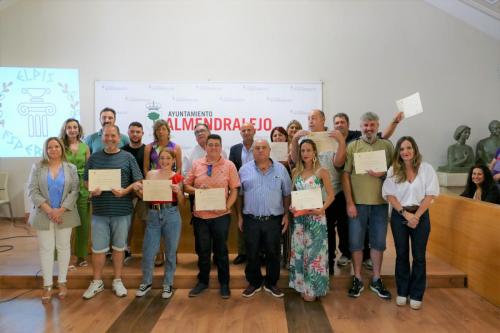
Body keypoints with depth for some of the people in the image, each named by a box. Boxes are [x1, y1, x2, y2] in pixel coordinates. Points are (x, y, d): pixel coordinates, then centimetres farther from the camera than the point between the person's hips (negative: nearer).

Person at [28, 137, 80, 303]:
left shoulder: (71, 168, 3)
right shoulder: (37, 167, 3)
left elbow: (75, 191, -4)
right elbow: (32, 191, -4)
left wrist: (61, 210, -15)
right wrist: (49, 210, -15)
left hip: (65, 215, 0)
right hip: (43, 215, 0)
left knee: (63, 247, 7)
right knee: (46, 249, 4)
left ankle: (62, 282, 20)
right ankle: (47, 286, 13)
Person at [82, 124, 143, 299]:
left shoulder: (128, 157, 1)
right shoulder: (94, 158, 6)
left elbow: (138, 182, -1)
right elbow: (86, 180, 10)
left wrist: (125, 191, -18)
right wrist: (92, 189, -11)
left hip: (122, 211, -1)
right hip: (99, 210, 1)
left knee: (119, 247, 12)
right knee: (98, 248, 7)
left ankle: (117, 281, 26)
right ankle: (97, 282, 25)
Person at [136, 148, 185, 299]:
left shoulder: (177, 177, 1)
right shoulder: (150, 174, 5)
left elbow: (182, 203, 1)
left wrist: (178, 191, -17)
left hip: (172, 215, -1)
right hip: (153, 215, 2)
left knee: (170, 252, 8)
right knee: (148, 251, 5)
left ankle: (168, 284, 25)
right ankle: (146, 282, 27)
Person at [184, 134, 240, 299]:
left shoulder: (229, 165, -2)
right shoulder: (196, 164, 4)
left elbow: (234, 190, -3)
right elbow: (186, 186, 6)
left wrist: (228, 206, -16)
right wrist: (196, 190, -14)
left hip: (221, 215, -2)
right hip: (200, 215, 2)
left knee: (221, 250, 9)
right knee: (202, 250, 14)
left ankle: (224, 283, 26)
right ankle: (202, 281, 32)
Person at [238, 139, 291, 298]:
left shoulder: (280, 169, 2)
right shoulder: (244, 170, 2)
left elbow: (286, 194, 5)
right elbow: (239, 195, 7)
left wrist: (286, 215, 0)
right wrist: (240, 216, 4)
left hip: (274, 219, 0)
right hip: (251, 220, 0)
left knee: (273, 253, 9)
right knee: (252, 254, 9)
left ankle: (271, 283, 26)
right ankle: (254, 283, 27)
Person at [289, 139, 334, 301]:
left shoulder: (322, 171, -5)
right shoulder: (296, 171, 7)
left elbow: (331, 195, -7)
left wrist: (322, 209, -21)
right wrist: (291, 206, -7)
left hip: (315, 216, -4)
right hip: (299, 216, 4)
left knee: (314, 251, 2)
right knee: (299, 250, 10)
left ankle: (313, 288, 15)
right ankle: (303, 286, 24)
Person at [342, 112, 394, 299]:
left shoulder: (387, 146, 6)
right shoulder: (352, 146, 1)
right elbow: (345, 175, -3)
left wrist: (383, 173, -14)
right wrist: (349, 203, -8)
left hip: (380, 202, 2)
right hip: (357, 202, -1)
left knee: (378, 241, 11)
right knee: (356, 241, 5)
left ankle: (376, 280, 26)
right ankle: (357, 280, 21)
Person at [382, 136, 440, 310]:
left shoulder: (426, 168, -3)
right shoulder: (393, 170, 0)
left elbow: (430, 195, -6)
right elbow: (390, 195, -4)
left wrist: (416, 216, -12)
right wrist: (405, 213, -14)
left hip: (420, 215, -1)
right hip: (399, 216, 1)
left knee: (419, 256, 4)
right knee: (402, 255, 9)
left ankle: (416, 295, 16)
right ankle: (402, 292, 20)